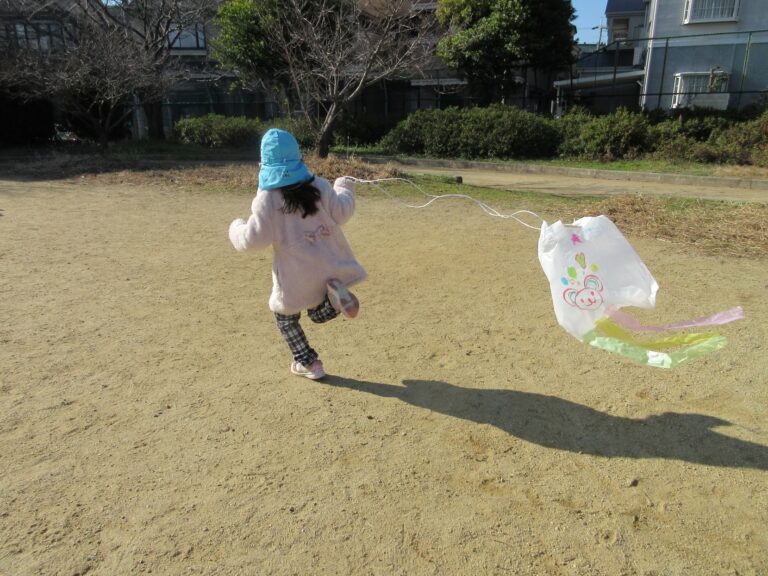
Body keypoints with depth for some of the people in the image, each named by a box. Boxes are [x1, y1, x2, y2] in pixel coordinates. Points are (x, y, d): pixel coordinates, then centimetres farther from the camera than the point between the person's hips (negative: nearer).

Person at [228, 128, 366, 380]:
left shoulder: (266, 198, -12)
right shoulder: (318, 185, -2)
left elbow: (254, 238, -12)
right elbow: (341, 213, 1)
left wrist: (236, 228, 11)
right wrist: (344, 189, 21)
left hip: (297, 274, -4)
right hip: (329, 265, 4)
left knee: (285, 315, 23)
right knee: (319, 313, 25)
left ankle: (309, 363, 20)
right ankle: (333, 296, -11)